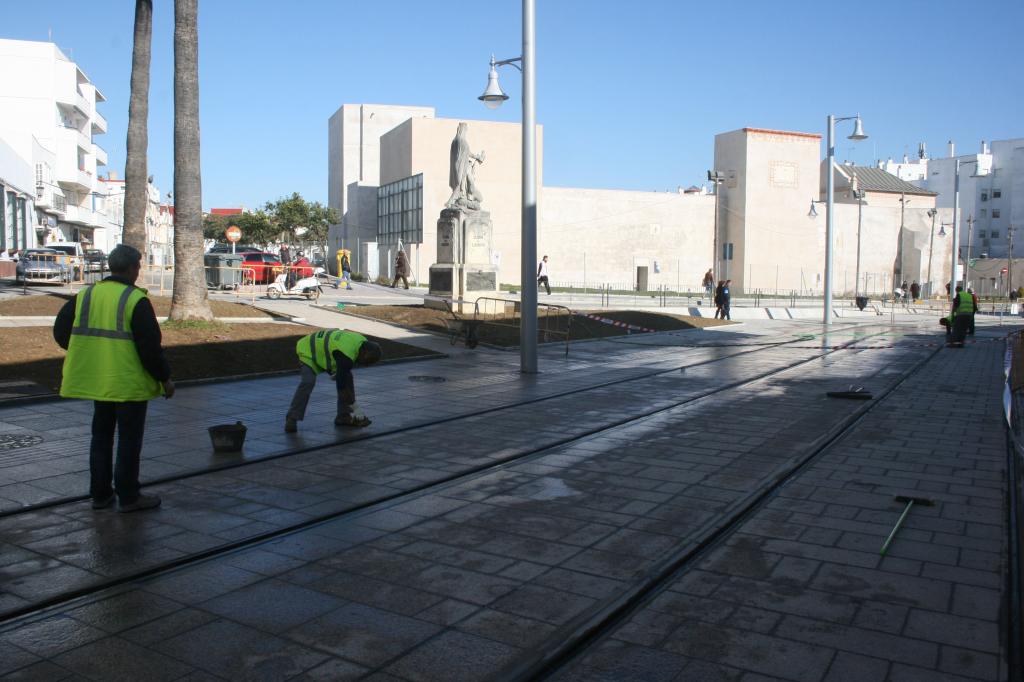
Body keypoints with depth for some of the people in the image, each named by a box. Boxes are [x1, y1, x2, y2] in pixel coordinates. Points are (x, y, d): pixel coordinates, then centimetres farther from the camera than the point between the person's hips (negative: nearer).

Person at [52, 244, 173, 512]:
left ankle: (100, 493, 23)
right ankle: (128, 496, 9)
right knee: (129, 439, 3)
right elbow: (150, 346, -17)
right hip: (129, 382, -6)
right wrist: (165, 378, -6)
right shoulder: (136, 300, -14)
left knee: (101, 436, 17)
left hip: (96, 380, 6)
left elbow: (60, 331, 9)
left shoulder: (85, 295, 6)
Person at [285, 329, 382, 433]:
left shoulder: (362, 342, -11)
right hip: (308, 351, -9)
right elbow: (341, 384, -33)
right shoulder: (346, 354, -38)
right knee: (307, 382, -29)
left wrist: (337, 372, 6)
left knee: (347, 378, -2)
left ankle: (344, 416, 4)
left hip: (323, 349, 9)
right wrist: (354, 407, -26)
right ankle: (291, 420, -22)